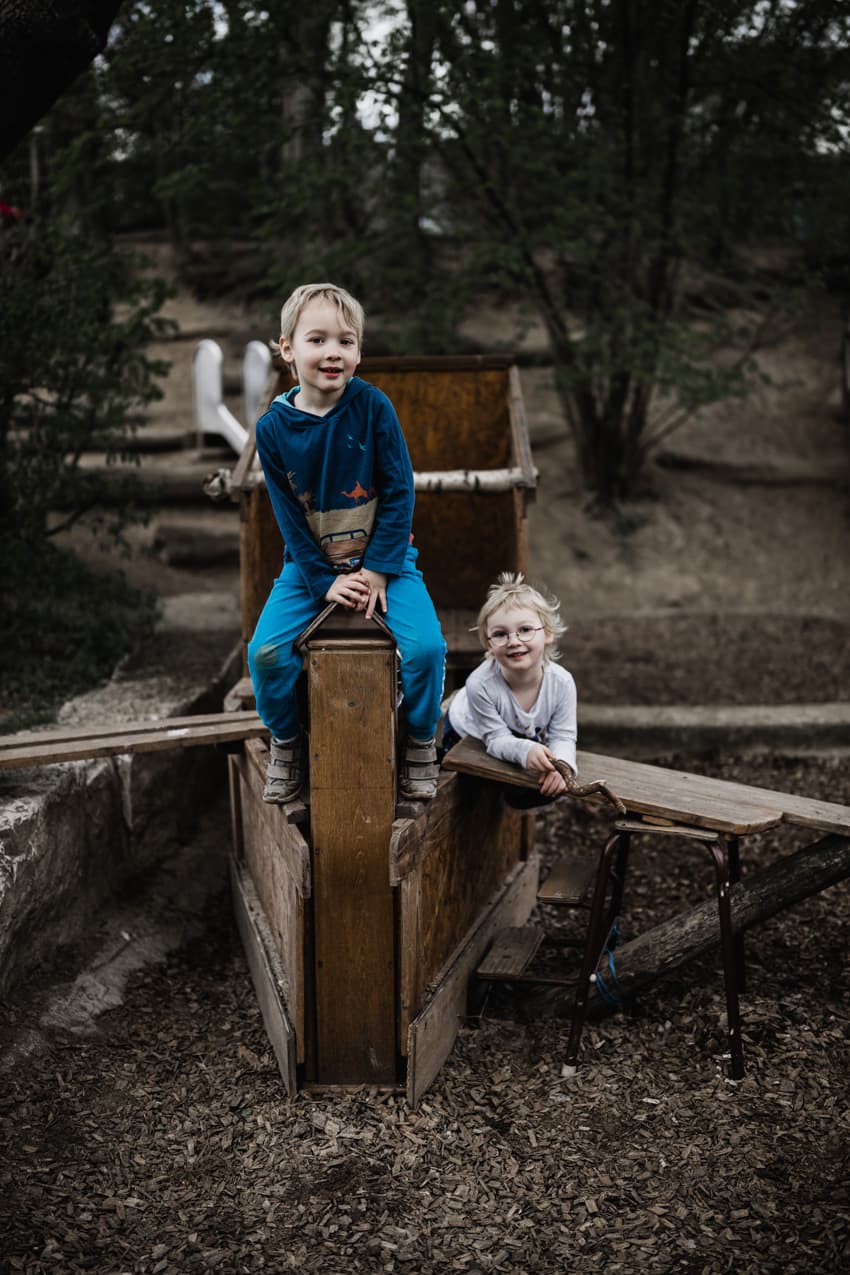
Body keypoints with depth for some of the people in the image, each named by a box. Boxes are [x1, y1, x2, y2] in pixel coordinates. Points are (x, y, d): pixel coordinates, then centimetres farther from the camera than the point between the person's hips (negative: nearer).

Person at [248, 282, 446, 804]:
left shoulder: (372, 406, -12)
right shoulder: (274, 427, -8)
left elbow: (400, 492, -10)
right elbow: (289, 517, -5)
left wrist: (378, 569, -14)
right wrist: (325, 581, -14)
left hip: (383, 556, -1)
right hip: (310, 565, 1)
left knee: (425, 646, -23)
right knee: (266, 650, -19)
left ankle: (422, 743, 6)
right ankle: (286, 742, 10)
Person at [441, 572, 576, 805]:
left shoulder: (561, 682, -34)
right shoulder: (481, 683, -42)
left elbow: (563, 737, -24)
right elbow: (497, 739, -33)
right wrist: (524, 751, -55)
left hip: (530, 735, 3)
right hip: (466, 730, -3)